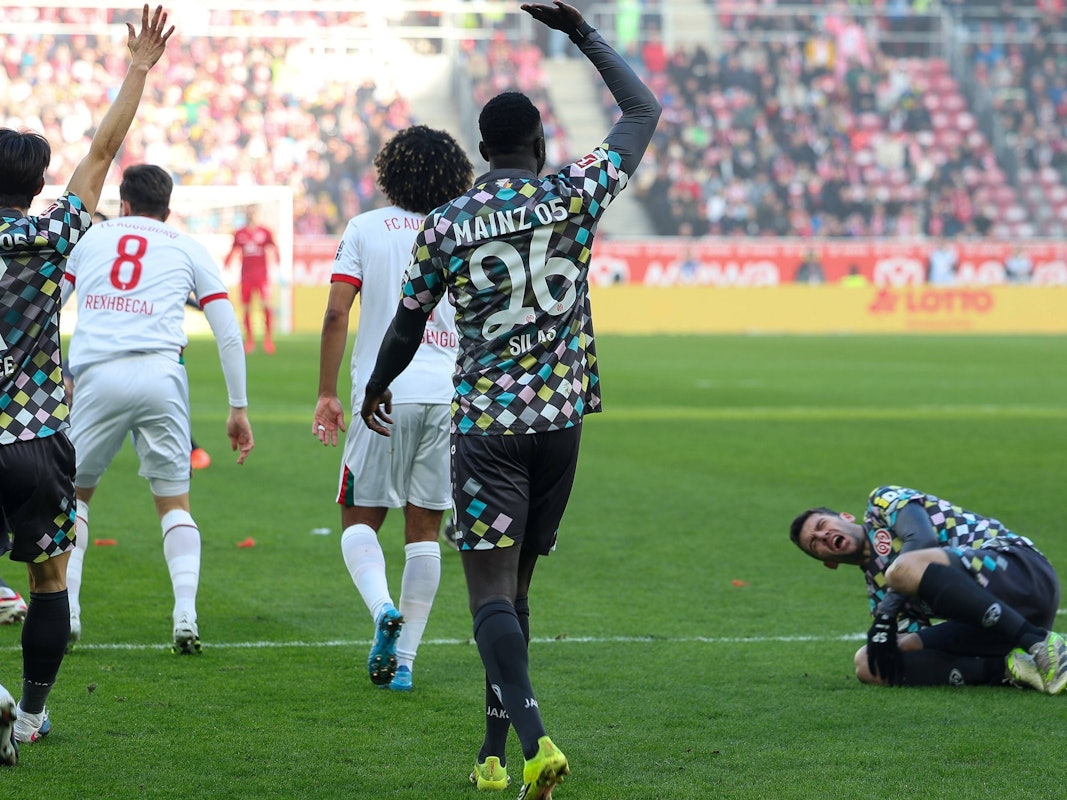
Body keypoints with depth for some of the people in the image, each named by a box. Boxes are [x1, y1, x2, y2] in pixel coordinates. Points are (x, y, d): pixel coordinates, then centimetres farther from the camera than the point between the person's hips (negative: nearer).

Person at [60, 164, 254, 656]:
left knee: (74, 493, 19)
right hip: (160, 372, 0)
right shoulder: (188, 249, 18)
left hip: (97, 375, 0)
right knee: (174, 503, 11)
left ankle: (65, 612, 7)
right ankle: (185, 616, -6)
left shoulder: (90, 237, 21)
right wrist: (239, 408, 15)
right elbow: (228, 332, 12)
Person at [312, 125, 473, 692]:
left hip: (385, 392, -2)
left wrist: (327, 394, 1)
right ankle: (404, 660, 7)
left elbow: (336, 313, -4)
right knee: (423, 530, 9)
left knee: (359, 519, 10)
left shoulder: (365, 229, 3)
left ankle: (382, 608, -19)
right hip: (449, 392, 2)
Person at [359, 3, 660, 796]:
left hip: (484, 420, -3)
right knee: (514, 584, 14)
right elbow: (643, 109, 11)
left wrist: (377, 388, 27)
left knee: (493, 590, -8)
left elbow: (408, 326, 8)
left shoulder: (444, 226, -3)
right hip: (561, 413, 3)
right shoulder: (574, 195, -1)